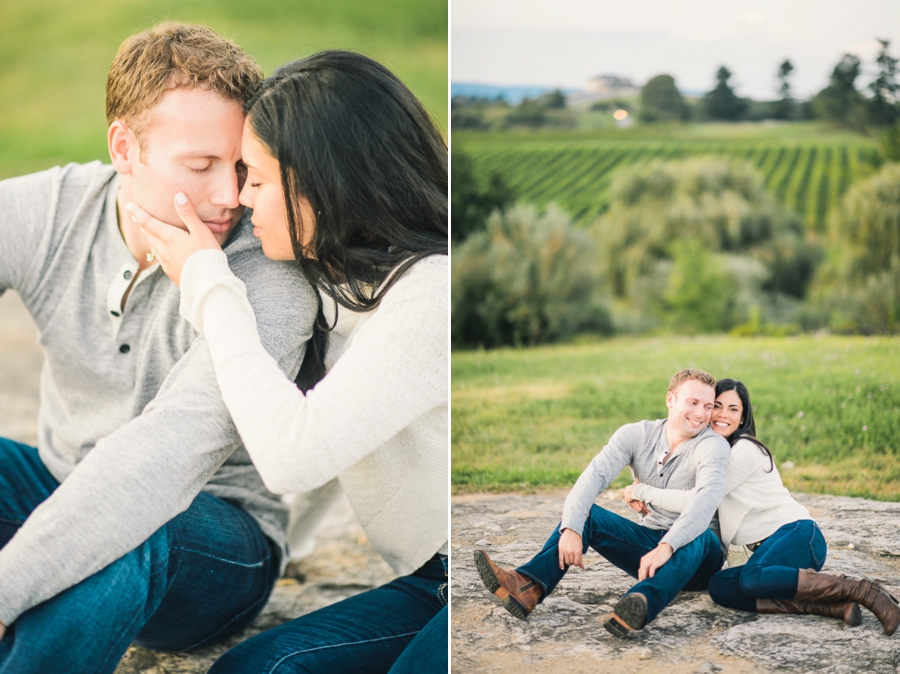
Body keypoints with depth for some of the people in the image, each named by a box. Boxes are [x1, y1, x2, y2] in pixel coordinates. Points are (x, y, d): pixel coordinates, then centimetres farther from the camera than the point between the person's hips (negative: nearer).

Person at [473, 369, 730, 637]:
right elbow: (594, 476, -16)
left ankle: (642, 603, -64)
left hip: (694, 557, -4)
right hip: (650, 542, 4)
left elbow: (709, 495, -34)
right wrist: (571, 529, -35)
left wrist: (667, 547, -49)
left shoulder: (713, 444, -14)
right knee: (585, 514, -15)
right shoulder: (636, 435, -2)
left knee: (698, 537, -37)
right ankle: (527, 588, -37)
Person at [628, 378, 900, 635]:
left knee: (752, 579, -37)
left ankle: (864, 591, -30)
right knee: (719, 587, -20)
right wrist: (644, 493, 5)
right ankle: (834, 607, -25)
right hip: (769, 547, 8)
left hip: (796, 535, -8)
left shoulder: (745, 450, -9)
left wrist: (642, 491, -4)